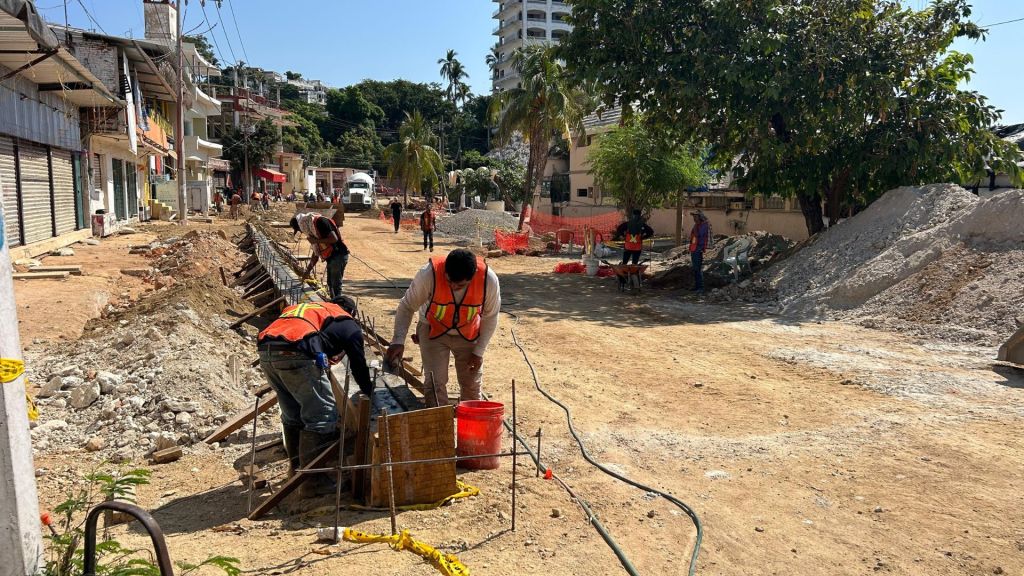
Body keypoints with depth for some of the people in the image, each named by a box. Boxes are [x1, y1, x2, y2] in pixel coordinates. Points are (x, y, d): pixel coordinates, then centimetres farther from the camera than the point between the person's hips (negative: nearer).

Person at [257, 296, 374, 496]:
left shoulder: (300, 308, 38)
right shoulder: (348, 324, 21)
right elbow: (358, 362, 22)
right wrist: (368, 391, 38)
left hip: (266, 350, 7)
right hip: (296, 354, -7)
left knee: (292, 414, 23)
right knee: (322, 416, 3)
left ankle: (297, 466, 37)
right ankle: (312, 479, 5)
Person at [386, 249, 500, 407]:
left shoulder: (489, 280, -28)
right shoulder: (429, 274, -33)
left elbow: (490, 317, -11)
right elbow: (407, 306, -20)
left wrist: (479, 352, -9)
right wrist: (398, 341, -32)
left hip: (469, 334, 1)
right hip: (433, 331, -1)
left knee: (472, 385, 8)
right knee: (434, 384, -7)